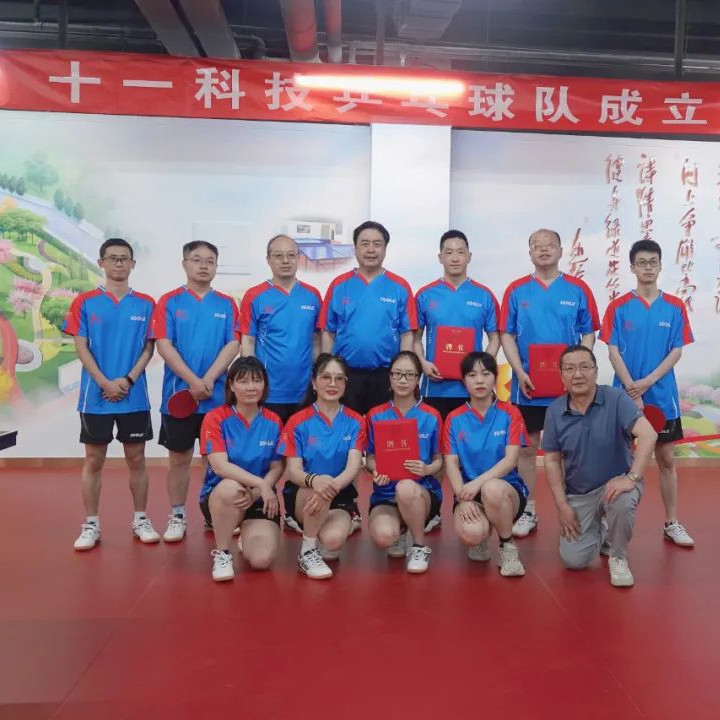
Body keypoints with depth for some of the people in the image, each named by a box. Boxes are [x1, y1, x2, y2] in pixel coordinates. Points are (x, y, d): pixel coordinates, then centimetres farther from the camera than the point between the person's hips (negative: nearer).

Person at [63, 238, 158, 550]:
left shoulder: (146, 304, 4)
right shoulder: (85, 302, 1)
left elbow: (148, 348, 2)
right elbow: (81, 348, -2)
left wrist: (127, 380, -11)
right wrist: (106, 383, -13)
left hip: (135, 396, 1)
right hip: (95, 396, -1)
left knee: (136, 459, 8)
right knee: (93, 460, 6)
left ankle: (140, 520, 20)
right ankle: (91, 525, 17)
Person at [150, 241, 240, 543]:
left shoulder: (227, 304, 5)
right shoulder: (169, 302, 1)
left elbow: (233, 345, -3)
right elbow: (164, 345, -7)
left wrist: (208, 380, -15)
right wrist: (193, 382, -16)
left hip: (218, 395, 1)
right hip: (178, 393, -1)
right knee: (179, 458, 8)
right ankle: (177, 517, 20)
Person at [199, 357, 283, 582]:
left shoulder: (273, 422, 0)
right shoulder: (215, 418, -9)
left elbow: (277, 468, -2)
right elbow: (220, 466, -20)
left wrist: (256, 493, -21)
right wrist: (261, 483, -29)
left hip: (260, 498, 2)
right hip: (219, 496, -2)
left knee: (262, 559, -19)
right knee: (230, 488, -38)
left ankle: (247, 534, 20)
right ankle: (221, 553, -13)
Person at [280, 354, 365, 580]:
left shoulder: (355, 422, 0)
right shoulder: (298, 422, -3)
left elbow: (353, 467, -13)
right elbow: (293, 471, -12)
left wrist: (332, 486, -36)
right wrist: (314, 480, -37)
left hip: (341, 495, 1)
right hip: (301, 494, -1)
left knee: (333, 539, -29)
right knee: (319, 490, -36)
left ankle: (323, 545, 11)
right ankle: (307, 552, -13)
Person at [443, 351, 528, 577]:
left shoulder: (510, 413, -1)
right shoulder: (454, 419, 3)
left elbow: (511, 459, -11)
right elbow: (451, 464, -4)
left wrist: (478, 482, -26)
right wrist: (463, 498, -22)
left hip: (508, 489, 0)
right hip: (469, 493, 1)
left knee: (492, 489, -38)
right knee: (470, 534, -32)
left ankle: (508, 547, -9)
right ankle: (481, 539, 9)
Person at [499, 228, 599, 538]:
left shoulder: (578, 290, 3)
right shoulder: (516, 290, 3)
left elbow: (589, 334, 4)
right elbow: (506, 335, 1)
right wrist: (520, 373, -11)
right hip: (527, 385, 1)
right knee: (527, 448, 7)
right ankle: (528, 512, 19)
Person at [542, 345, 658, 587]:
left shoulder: (616, 399, -14)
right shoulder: (554, 411, -5)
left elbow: (648, 434, -26)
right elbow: (552, 461, 0)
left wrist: (632, 477, -37)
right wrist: (562, 506, -6)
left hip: (615, 484, -2)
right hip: (577, 494, 3)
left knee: (623, 502, -38)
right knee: (573, 560, -7)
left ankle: (618, 557, -5)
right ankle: (598, 530, 29)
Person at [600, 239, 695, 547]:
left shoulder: (675, 307, 3)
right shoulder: (618, 307, -2)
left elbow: (677, 351, -1)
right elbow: (613, 352, -6)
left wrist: (648, 381, -13)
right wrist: (632, 390, -14)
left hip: (662, 396, 2)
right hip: (625, 395, -2)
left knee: (666, 460, 9)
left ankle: (671, 523, 20)